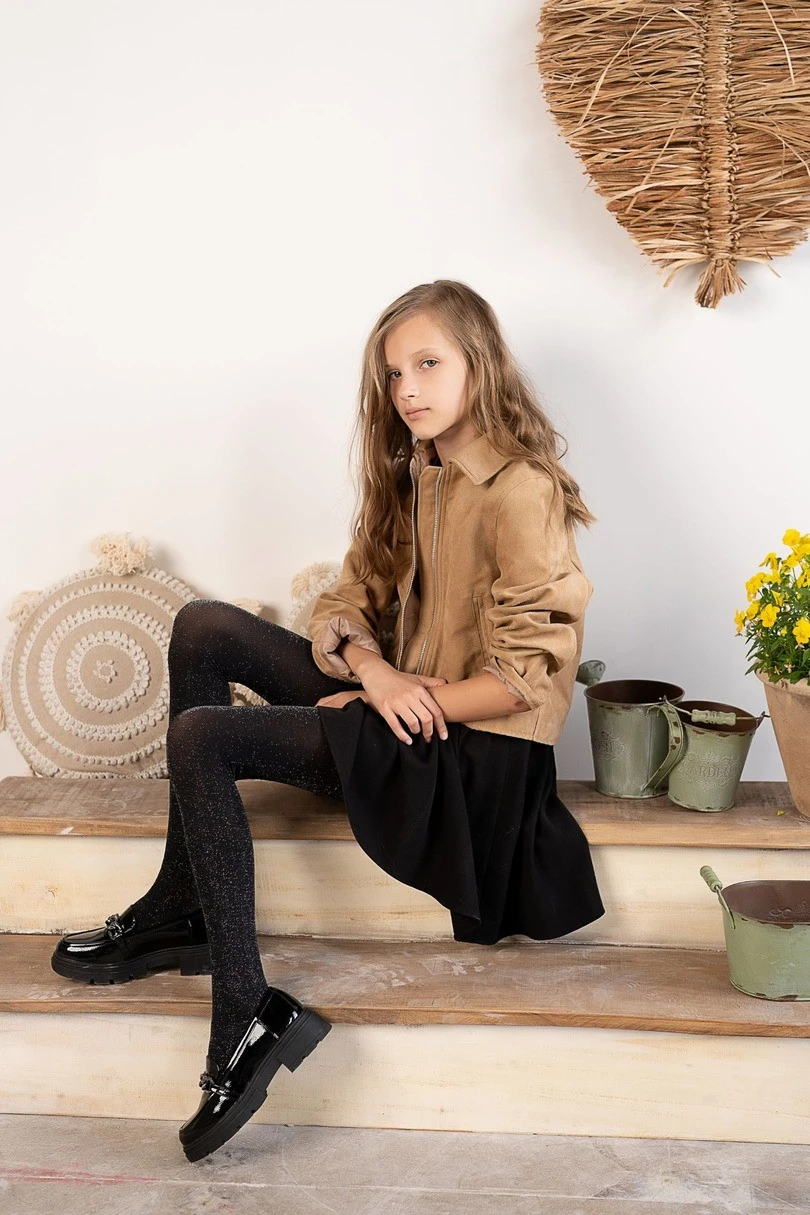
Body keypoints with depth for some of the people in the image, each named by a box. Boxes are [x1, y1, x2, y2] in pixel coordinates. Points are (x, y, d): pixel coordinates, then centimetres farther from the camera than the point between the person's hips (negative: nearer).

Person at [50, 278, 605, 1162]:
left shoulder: (521, 492, -17)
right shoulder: (415, 474, 10)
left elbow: (526, 677, -21)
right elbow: (349, 597, 10)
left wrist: (390, 706, -14)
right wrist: (372, 669, -12)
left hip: (477, 749, -9)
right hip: (402, 700, 9)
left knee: (201, 737, -18)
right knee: (202, 628, 1)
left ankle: (249, 1015, -17)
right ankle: (179, 914, 1)